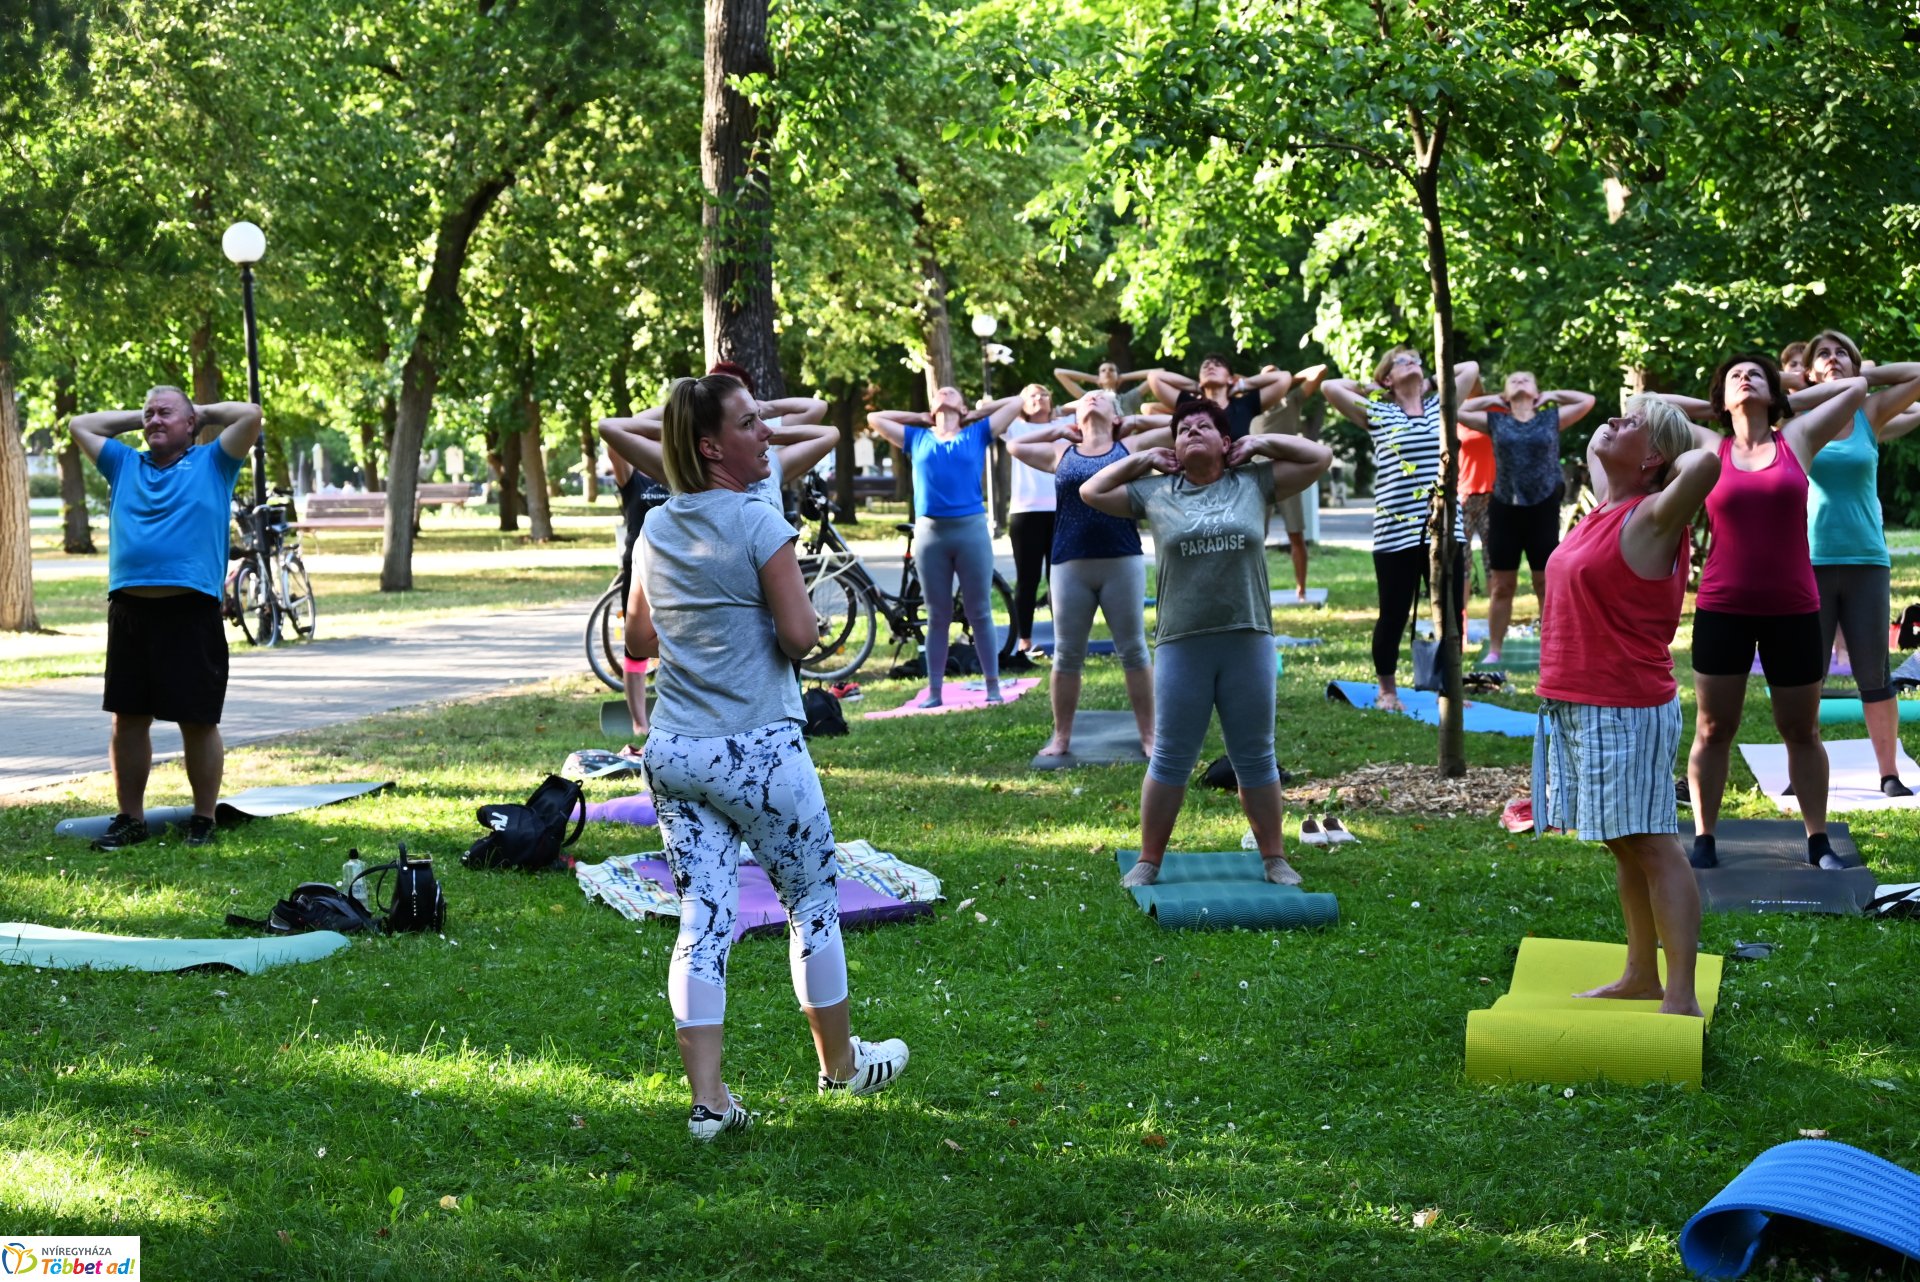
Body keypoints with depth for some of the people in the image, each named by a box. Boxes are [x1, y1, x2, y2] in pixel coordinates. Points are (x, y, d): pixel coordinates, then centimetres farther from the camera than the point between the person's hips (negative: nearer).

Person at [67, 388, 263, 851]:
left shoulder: (212, 463, 9)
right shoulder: (124, 465, 20)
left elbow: (250, 414, 1)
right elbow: (79, 425, 26)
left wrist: (201, 412, 15)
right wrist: (138, 416, 23)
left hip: (191, 612, -4)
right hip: (128, 610, 4)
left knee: (198, 722, 0)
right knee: (128, 718, 7)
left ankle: (203, 820, 10)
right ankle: (130, 818, 16)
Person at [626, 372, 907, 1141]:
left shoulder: (655, 530, 7)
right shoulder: (757, 524, -14)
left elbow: (637, 641, 15)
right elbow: (800, 636, -15)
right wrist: (781, 620, 5)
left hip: (673, 752, 6)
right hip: (757, 750, -6)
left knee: (701, 921, 4)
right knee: (813, 902, 13)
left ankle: (707, 1100, 1)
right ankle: (840, 1064, 28)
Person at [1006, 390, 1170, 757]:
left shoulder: (1130, 447, 7)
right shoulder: (1061, 453, 13)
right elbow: (1016, 446, 26)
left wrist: (1137, 421, 14)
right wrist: (1055, 431, 20)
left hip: (1123, 562, -2)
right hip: (1070, 565, 2)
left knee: (1133, 651, 4)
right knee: (1067, 655, 6)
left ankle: (1148, 736, 10)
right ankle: (1062, 737, 15)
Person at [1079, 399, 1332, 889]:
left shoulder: (1254, 481, 6)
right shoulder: (1154, 492, 7)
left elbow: (1319, 458, 9)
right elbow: (1092, 493, 13)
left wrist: (1262, 443, 8)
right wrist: (1142, 459, 10)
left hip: (1247, 641, 0)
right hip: (1181, 645, 0)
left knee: (1255, 758, 9)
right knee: (1170, 759, 6)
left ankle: (1274, 859, 18)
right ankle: (1148, 862, 14)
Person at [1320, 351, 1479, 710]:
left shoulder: (1440, 406, 15)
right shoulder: (1376, 413, 6)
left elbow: (1471, 368, 22)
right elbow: (1329, 387, 0)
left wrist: (1429, 382, 19)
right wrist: (1371, 388, 11)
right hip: (1396, 532, -3)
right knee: (1394, 615, 2)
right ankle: (1387, 690, 17)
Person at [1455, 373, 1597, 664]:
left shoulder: (1551, 418, 6)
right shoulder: (1495, 421, 7)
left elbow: (1588, 400, 7)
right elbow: (1456, 411, 8)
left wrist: (1552, 396, 11)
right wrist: (1492, 400, 10)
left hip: (1543, 509, -1)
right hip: (1504, 508, 1)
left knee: (1546, 585, 4)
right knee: (1501, 586, 6)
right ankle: (1494, 651, 12)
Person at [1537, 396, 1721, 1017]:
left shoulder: (1650, 520, -14)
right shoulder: (1607, 508, 12)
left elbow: (1706, 463, -33)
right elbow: (1595, 442, 34)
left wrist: (1679, 451, -13)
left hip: (1626, 711, -9)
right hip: (1579, 707, 9)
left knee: (1652, 845, -7)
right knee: (1625, 847, 16)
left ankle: (1681, 997, -6)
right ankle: (1641, 977, 26)